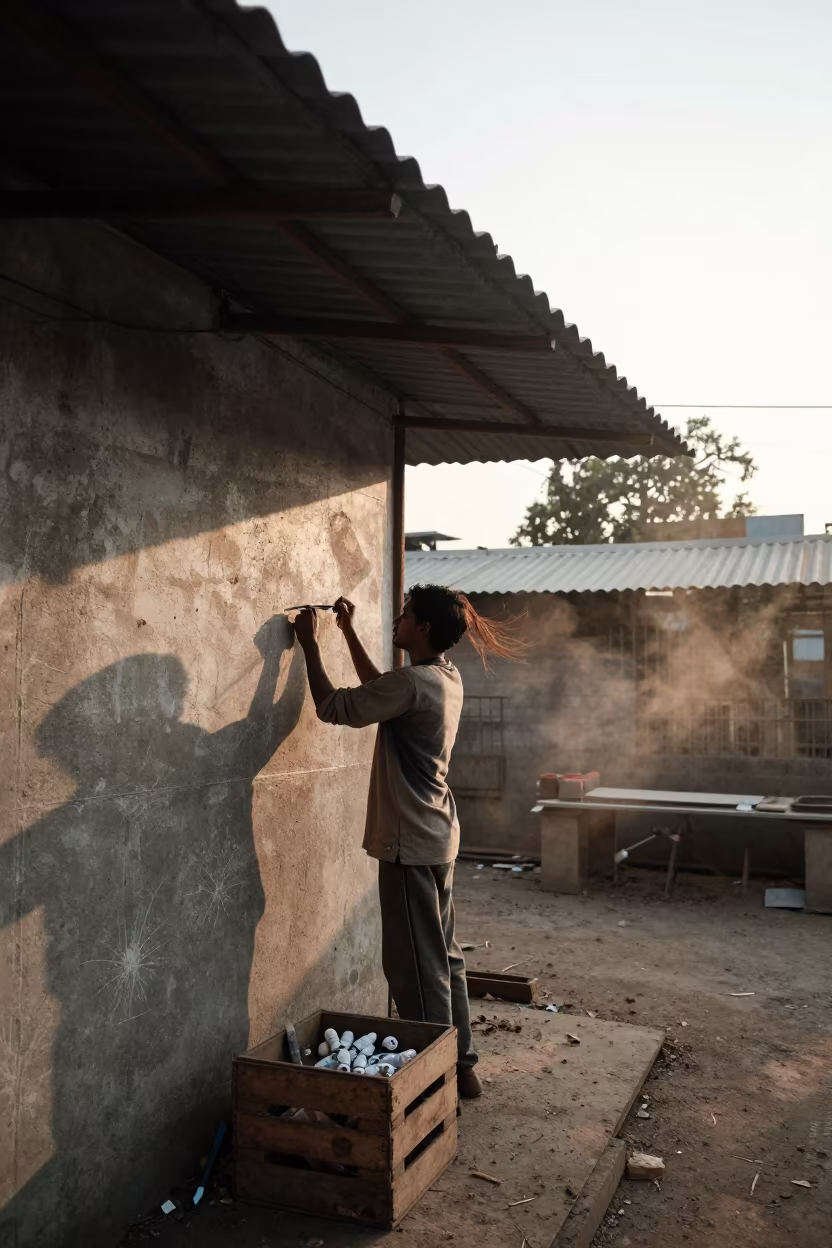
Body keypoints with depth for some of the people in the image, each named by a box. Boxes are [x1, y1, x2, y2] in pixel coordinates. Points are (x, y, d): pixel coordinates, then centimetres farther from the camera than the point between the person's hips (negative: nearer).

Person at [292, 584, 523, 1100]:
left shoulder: (415, 682, -20)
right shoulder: (447, 678, 8)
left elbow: (333, 706, -15)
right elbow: (381, 691, 24)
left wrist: (311, 644, -4)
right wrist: (350, 634, 22)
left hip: (411, 844, -10)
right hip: (439, 837, 10)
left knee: (418, 966, 1)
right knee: (444, 957, 18)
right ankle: (463, 1065, 29)